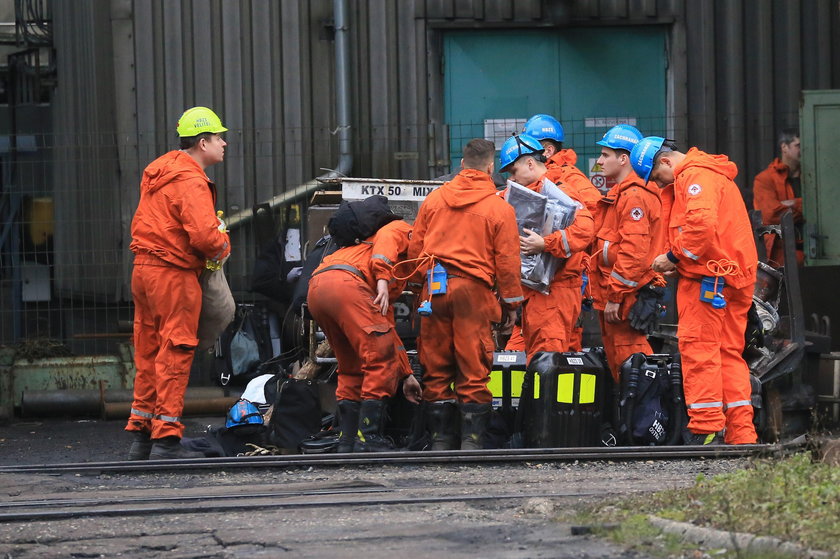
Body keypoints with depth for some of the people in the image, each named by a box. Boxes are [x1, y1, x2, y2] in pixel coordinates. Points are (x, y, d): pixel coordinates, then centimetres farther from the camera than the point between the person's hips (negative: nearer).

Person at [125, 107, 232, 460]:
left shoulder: (160, 171, 14)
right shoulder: (191, 182, -16)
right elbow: (204, 235, -28)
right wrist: (223, 245, -5)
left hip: (144, 269, 9)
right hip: (173, 275, -9)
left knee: (148, 356, 13)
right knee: (175, 355, -5)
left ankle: (141, 436, 17)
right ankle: (166, 440, -6)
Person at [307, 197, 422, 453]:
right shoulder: (403, 231, 21)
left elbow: (387, 327, 41)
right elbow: (385, 238, -4)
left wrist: (406, 374, 41)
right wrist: (382, 279, -18)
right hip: (345, 281, -9)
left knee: (352, 368, 19)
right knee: (381, 359, -6)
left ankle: (347, 440, 15)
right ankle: (368, 437, -10)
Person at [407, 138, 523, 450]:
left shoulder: (434, 199, 8)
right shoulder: (499, 208, -3)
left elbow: (414, 248, 12)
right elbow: (507, 261, -2)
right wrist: (511, 302, 8)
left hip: (434, 290, 3)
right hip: (473, 288, -3)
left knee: (436, 367, 9)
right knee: (473, 369, 1)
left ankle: (440, 439, 12)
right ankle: (471, 439, -1)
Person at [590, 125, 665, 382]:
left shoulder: (634, 197, -15)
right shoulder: (619, 195, 20)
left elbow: (634, 251, -22)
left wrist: (615, 296, -21)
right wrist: (603, 293, 22)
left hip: (627, 297, -11)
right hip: (612, 295, 11)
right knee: (617, 362, 13)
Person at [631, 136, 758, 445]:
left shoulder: (695, 175, -8)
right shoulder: (713, 174, 25)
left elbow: (701, 223, -23)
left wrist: (674, 256, -12)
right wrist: (677, 259, 12)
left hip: (707, 279, -10)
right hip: (735, 277, 10)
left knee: (698, 350, -9)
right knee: (729, 354, 9)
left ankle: (706, 430, -12)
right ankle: (742, 434, 7)